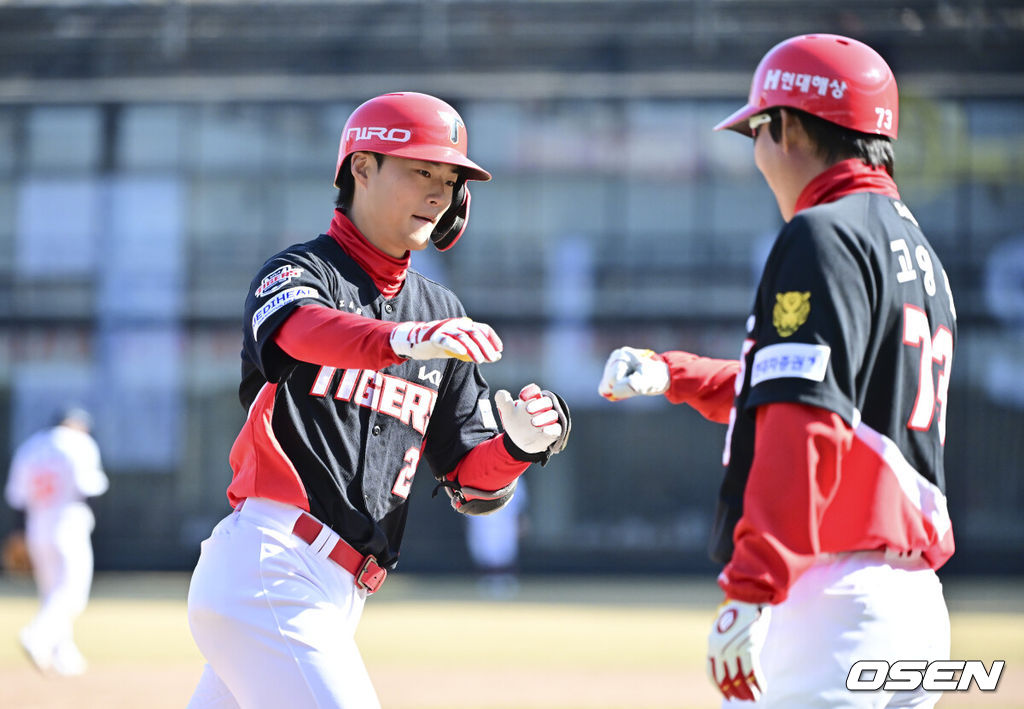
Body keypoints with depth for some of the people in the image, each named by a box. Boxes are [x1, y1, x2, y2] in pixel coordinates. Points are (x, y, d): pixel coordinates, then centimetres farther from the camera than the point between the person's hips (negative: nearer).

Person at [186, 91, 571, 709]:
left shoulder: (439, 314, 19)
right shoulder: (300, 271, 1)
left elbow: (474, 487, 16)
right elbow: (302, 327, -26)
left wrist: (521, 444, -7)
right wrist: (402, 338, -46)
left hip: (335, 601, 7)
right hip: (270, 565, -7)